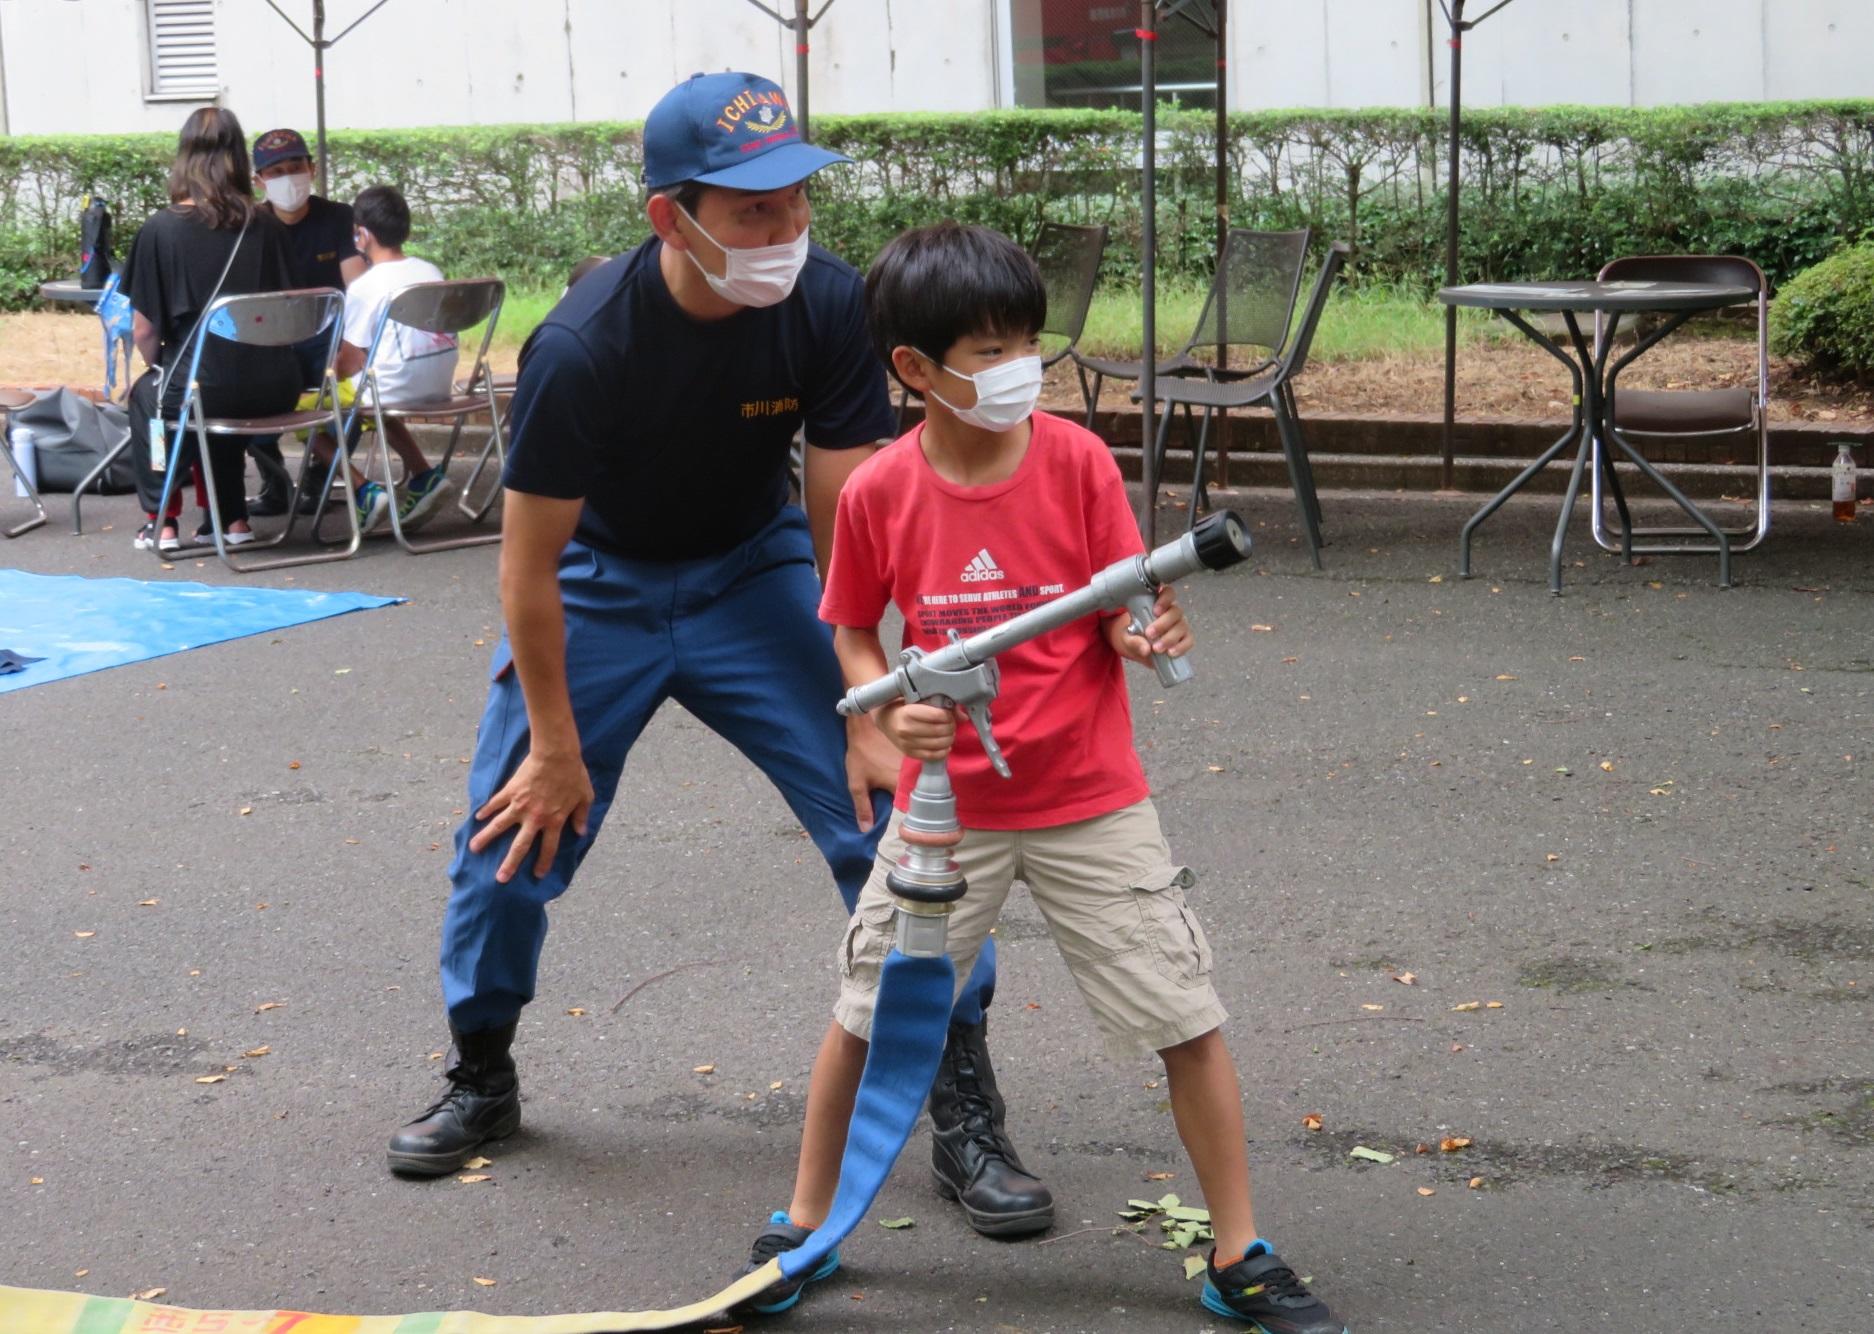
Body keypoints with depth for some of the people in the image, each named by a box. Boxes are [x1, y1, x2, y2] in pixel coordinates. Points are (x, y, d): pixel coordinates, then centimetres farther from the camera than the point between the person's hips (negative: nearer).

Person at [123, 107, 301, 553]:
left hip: (200, 389, -3)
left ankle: (161, 520, 29)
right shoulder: (266, 227, 1)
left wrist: (161, 368, 16)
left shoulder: (160, 230, -8)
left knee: (146, 396, 31)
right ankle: (232, 519, 34)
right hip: (276, 393, 3)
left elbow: (143, 331, -6)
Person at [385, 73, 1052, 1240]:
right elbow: (531, 558, -19)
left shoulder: (830, 305, -24)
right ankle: (483, 1080, 29)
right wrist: (556, 743, -12)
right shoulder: (583, 347, -30)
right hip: (601, 586, -1)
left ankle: (966, 1108, -1)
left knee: (892, 808, -12)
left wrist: (871, 718, -20)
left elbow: (848, 523, -18)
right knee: (516, 830, 2)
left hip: (754, 575, 1)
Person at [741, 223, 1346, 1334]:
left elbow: (1120, 619, -7)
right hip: (947, 797, 1)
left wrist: (1150, 636, -29)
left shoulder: (1077, 461, -11)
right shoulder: (879, 494, -8)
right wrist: (890, 710, -14)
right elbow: (855, 633, 5)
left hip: (1090, 800, -1)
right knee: (866, 1013, 10)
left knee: (1189, 1020, -2)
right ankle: (806, 1227, 31)